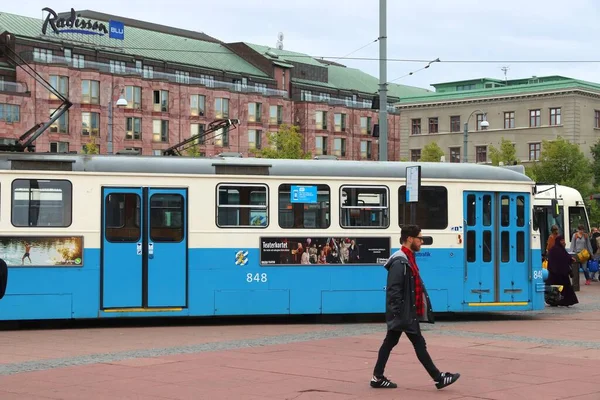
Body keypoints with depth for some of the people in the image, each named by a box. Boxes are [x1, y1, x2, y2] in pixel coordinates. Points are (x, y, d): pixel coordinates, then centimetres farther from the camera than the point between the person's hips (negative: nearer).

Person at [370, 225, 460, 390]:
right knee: (419, 343, -5)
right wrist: (398, 313, -24)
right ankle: (439, 378, 0)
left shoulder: (408, 259, 15)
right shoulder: (400, 262, -18)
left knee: (390, 342, 11)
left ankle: (378, 377, 16)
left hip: (408, 312, 10)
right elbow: (393, 290, -23)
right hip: (403, 313, -10)